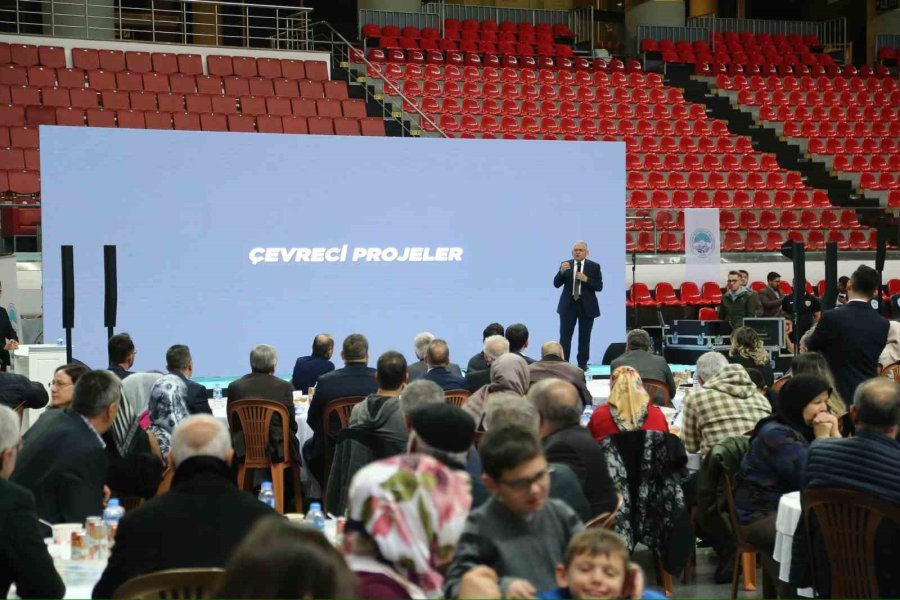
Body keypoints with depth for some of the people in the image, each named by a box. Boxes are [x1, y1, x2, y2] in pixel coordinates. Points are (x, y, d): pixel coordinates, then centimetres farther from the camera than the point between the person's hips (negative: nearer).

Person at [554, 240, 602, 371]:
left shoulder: (594, 266, 0)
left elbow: (599, 287, -5)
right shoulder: (565, 264, 3)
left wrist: (586, 279, -20)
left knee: (584, 337, 6)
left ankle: (583, 363, 14)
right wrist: (562, 271, -21)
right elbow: (556, 284, -3)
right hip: (568, 305, 0)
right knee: (565, 336, -3)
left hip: (586, 306, 0)